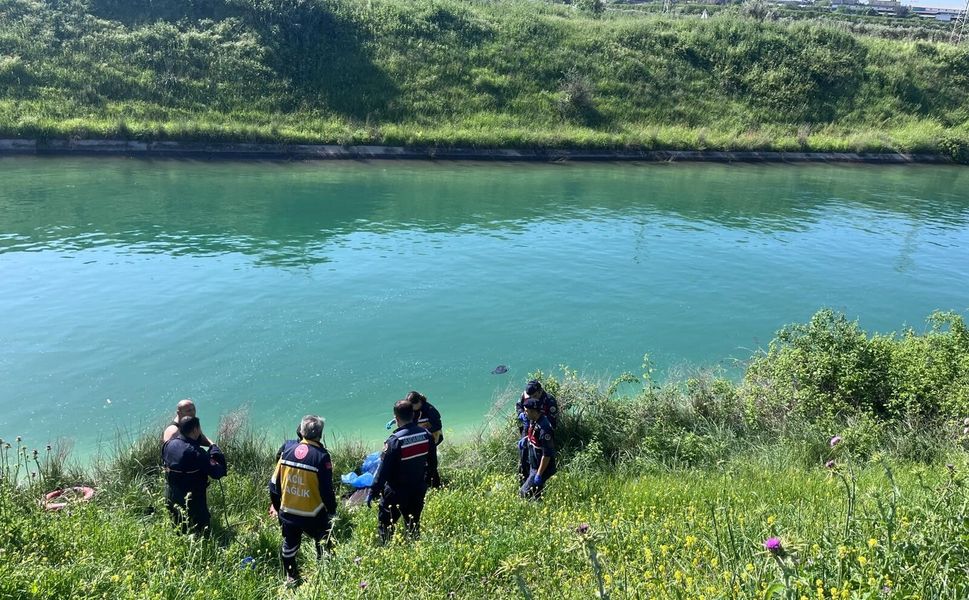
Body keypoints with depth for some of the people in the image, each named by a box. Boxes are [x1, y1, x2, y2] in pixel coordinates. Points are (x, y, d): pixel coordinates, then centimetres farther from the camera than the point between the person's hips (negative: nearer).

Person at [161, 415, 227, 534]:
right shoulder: (196, 452, -27)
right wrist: (214, 448, -12)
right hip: (193, 502, -7)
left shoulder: (168, 444, -5)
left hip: (171, 498, 7)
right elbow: (217, 473, -24)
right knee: (201, 533, 7)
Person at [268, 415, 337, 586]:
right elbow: (327, 490, -16)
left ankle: (291, 578, 40)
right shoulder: (321, 456, -19)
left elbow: (275, 482, 2)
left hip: (287, 512, 4)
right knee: (323, 546, 18)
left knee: (289, 545, 24)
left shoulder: (287, 449, -6)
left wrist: (276, 505, 17)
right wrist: (332, 511, -1)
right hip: (313, 515, -4)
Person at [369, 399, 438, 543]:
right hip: (419, 490, 6)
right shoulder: (426, 435, -6)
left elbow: (383, 470, -20)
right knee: (414, 524, 20)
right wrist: (429, 481, 21)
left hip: (396, 492, -6)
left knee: (385, 525, 8)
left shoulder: (394, 441, -23)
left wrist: (372, 492, -10)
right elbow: (432, 463, 5)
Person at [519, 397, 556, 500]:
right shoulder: (532, 421, 1)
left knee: (525, 493, -7)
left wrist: (539, 475, -25)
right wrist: (524, 439, 6)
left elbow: (547, 454, -27)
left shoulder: (544, 428, -28)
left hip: (542, 468, -9)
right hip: (533, 466, 9)